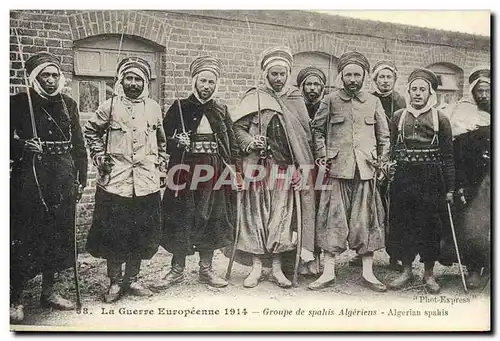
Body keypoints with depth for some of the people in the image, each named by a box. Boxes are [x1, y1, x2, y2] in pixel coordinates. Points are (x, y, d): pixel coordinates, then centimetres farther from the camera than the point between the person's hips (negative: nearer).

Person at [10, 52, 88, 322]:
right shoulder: (18, 103, -1)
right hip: (29, 180, -4)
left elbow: (78, 144, 12)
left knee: (59, 236, 10)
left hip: (63, 181, 4)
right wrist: (22, 146, -18)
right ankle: (15, 300, 14)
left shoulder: (68, 104, 10)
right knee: (25, 239, -1)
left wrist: (81, 178, 9)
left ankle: (48, 292, 27)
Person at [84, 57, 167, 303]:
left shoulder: (153, 107, 8)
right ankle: (115, 282, 18)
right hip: (114, 180, -2)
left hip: (146, 181, 2)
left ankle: (132, 279, 24)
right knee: (113, 233, 2)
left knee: (142, 233, 8)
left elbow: (161, 139, 20)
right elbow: (90, 130, 12)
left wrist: (161, 164, 14)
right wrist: (99, 156, 3)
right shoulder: (110, 106, 0)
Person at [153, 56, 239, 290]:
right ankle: (177, 270, 16)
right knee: (181, 220, 1)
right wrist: (178, 142, -18)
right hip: (185, 172, -2)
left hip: (215, 173, 3)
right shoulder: (179, 108, 3)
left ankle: (206, 269, 21)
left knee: (212, 220, 7)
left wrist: (232, 169, 6)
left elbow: (232, 144, 14)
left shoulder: (221, 111, 12)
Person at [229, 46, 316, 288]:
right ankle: (256, 267, 11)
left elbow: (306, 135, 14)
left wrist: (303, 166, 6)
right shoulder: (254, 98, 5)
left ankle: (277, 268, 14)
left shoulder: (296, 99, 12)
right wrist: (250, 142, -16)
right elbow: (237, 127, 3)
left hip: (287, 169, 2)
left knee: (283, 217, 3)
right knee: (257, 215, 1)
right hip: (258, 166, -2)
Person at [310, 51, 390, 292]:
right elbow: (317, 129, 10)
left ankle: (368, 273, 15)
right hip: (337, 169, -2)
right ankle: (328, 272, 8)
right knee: (333, 218, -1)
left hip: (366, 169, 2)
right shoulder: (330, 100, 6)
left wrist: (382, 163, 8)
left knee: (366, 219, 5)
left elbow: (384, 136, 15)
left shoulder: (373, 102, 11)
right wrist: (321, 155, -1)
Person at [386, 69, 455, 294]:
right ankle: (406, 269, 22)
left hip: (431, 179, -2)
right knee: (402, 223, 6)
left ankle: (429, 273, 20)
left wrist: (450, 187, 0)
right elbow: (391, 149, 10)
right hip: (403, 177, 2)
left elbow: (447, 156, 3)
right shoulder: (398, 117, 8)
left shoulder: (440, 119, 3)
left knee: (431, 225, 4)